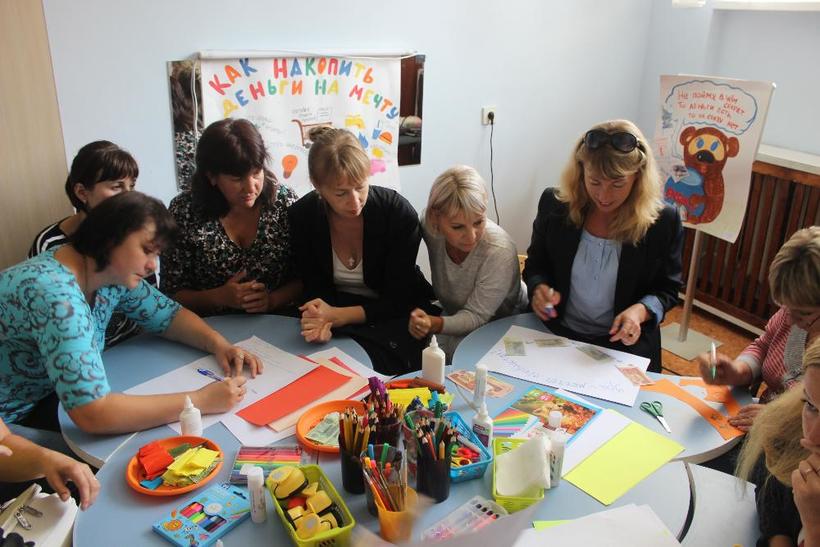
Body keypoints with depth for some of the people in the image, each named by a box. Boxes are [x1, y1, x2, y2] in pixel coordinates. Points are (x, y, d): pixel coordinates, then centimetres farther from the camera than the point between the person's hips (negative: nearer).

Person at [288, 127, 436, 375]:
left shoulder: (399, 212, -20)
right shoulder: (301, 216, -12)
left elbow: (397, 300, -15)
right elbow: (314, 289, -6)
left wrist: (338, 315, -28)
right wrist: (321, 320, -31)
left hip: (394, 317, -1)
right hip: (333, 308, 2)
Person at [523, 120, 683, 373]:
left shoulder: (663, 221, -8)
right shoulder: (555, 204, -4)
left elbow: (667, 289, 4)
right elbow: (535, 264, 10)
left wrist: (641, 311, -17)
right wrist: (539, 288, -13)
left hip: (625, 345, 0)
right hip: (556, 334, 1)